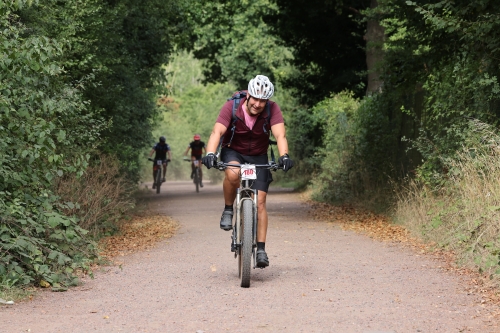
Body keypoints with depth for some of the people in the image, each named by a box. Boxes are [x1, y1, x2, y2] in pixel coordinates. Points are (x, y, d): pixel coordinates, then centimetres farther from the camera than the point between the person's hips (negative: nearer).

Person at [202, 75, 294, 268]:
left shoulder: (272, 110, -19)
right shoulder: (232, 107, -22)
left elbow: (280, 135, -30)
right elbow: (217, 132, -32)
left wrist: (284, 156, -50)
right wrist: (210, 153, -50)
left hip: (258, 157, 1)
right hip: (233, 152, -1)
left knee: (260, 202, -9)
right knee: (232, 173, -37)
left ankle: (261, 250, -5)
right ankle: (228, 211, -12)